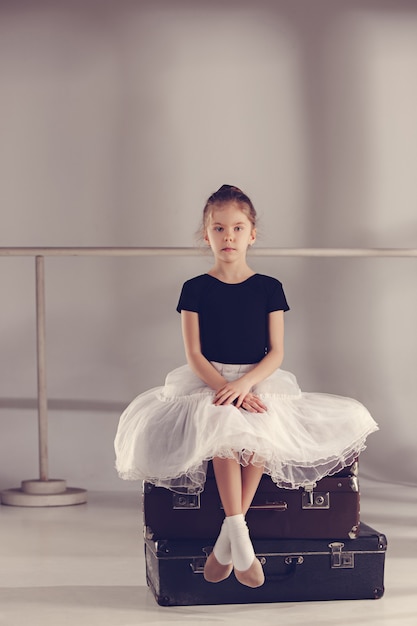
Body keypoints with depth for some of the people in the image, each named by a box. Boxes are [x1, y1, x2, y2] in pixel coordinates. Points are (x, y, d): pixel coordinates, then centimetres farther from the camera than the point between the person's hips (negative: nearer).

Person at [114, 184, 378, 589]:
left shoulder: (269, 289, 5)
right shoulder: (195, 289, 3)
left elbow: (276, 353, -1)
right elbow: (194, 355, -3)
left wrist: (243, 385, -19)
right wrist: (225, 389, -20)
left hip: (259, 381, 1)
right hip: (207, 383, -1)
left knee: (260, 431, -31)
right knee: (225, 428, -33)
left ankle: (226, 539, -23)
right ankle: (239, 535, -29)